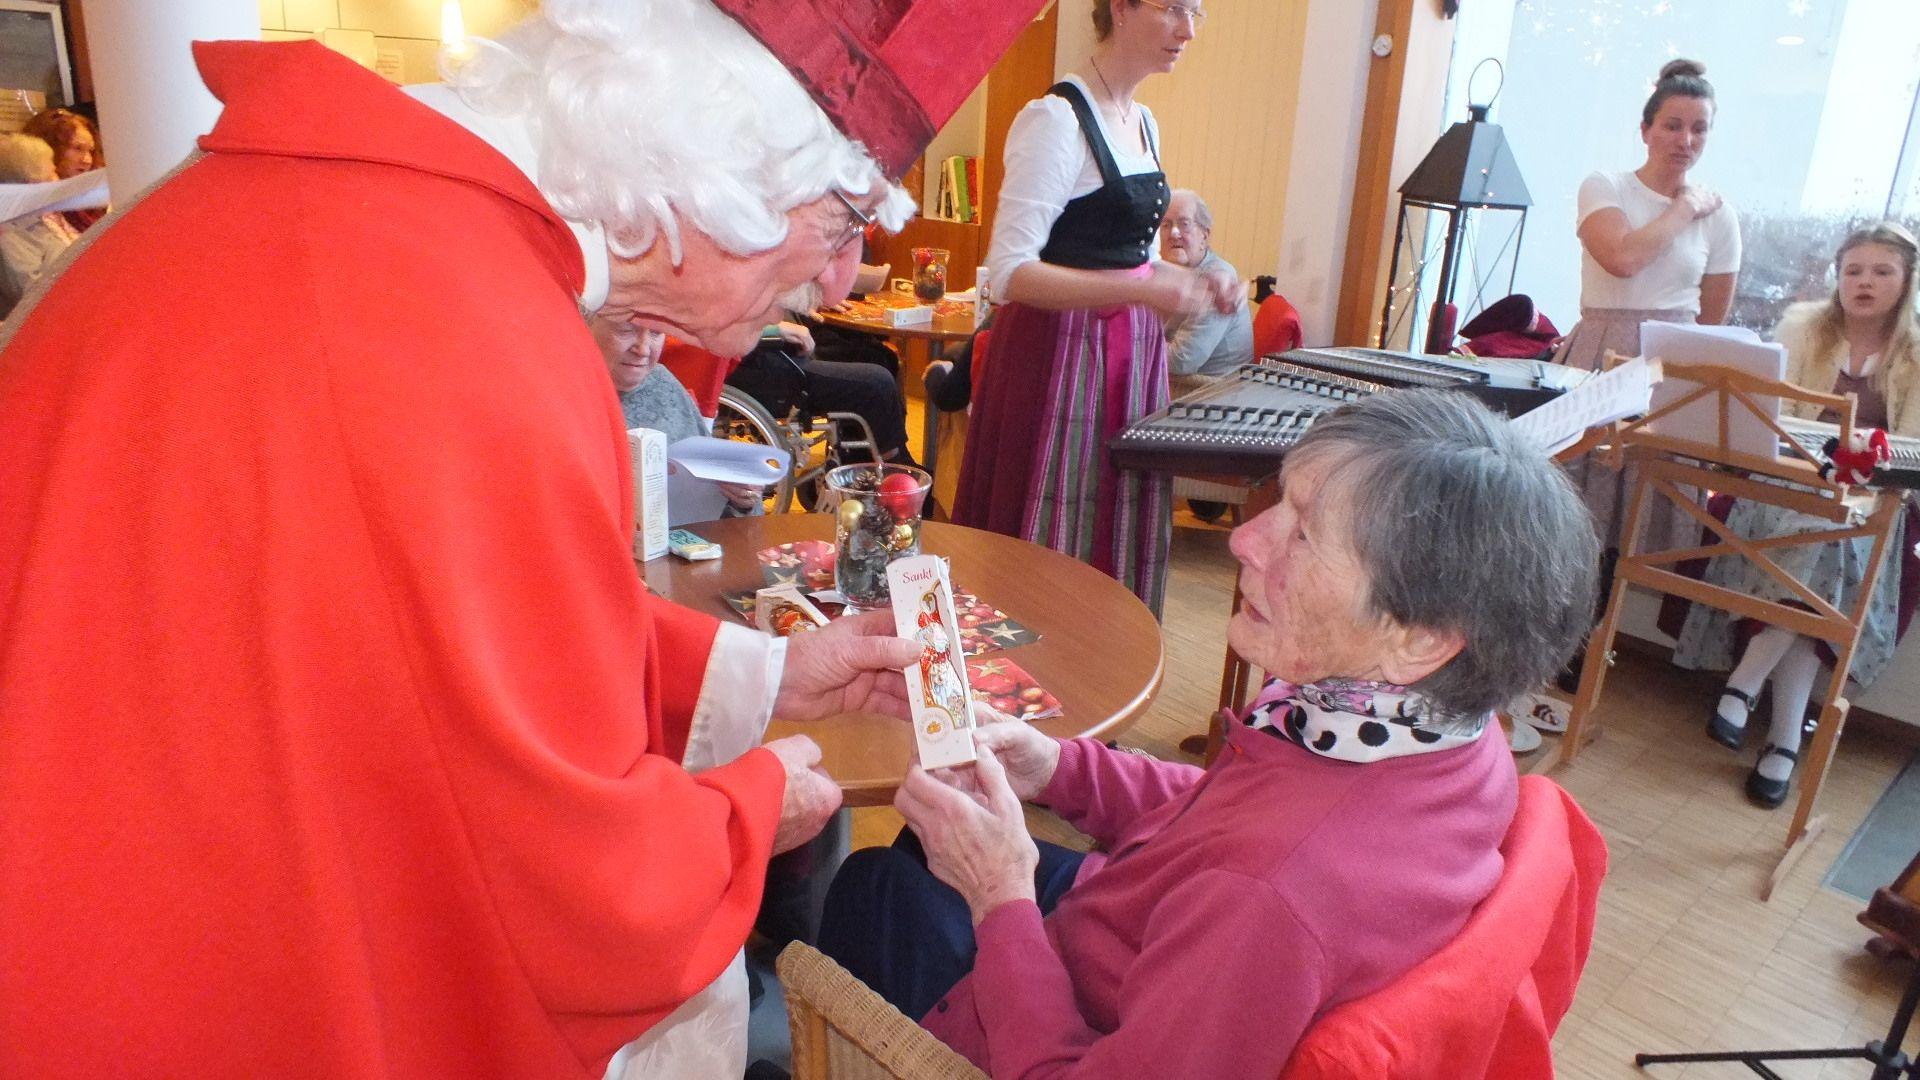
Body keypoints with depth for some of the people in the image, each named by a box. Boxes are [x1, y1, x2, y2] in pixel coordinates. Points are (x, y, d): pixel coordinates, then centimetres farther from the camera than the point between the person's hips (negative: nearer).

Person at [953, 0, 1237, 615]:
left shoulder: (1143, 124, 13)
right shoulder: (1057, 119, -14)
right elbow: (1008, 273, -20)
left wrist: (1194, 284, 5)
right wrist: (1143, 292, -27)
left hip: (1132, 354, 8)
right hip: (1061, 354, -8)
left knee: (1121, 533, 12)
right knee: (1053, 542, 0)